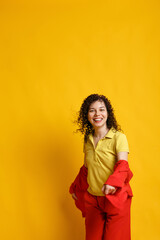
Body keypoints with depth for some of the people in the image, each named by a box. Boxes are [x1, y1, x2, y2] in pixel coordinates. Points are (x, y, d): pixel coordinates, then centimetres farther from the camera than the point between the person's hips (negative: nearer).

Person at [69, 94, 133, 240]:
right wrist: (75, 188, 24)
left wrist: (112, 182, -38)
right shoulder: (88, 140, 8)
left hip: (115, 198, -5)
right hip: (92, 199, 5)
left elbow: (123, 165, -20)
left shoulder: (118, 137, -10)